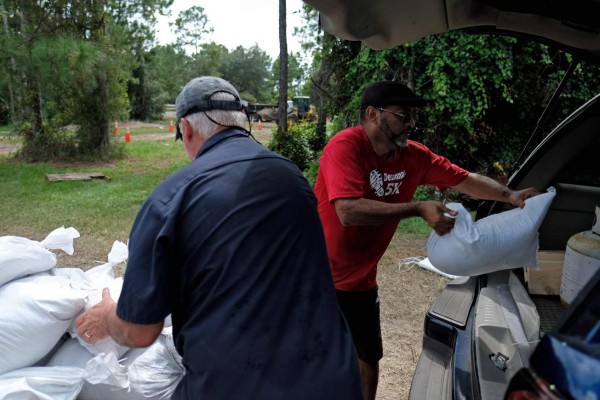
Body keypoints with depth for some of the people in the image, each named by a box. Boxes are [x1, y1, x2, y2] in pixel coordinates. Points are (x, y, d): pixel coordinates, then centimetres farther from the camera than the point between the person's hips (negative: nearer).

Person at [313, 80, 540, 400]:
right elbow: (349, 211, -35)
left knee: (369, 356, 18)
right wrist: (419, 210, -34)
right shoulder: (346, 146, -23)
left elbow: (465, 180, 5)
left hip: (360, 281, 6)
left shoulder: (413, 156, -3)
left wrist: (511, 196, -9)